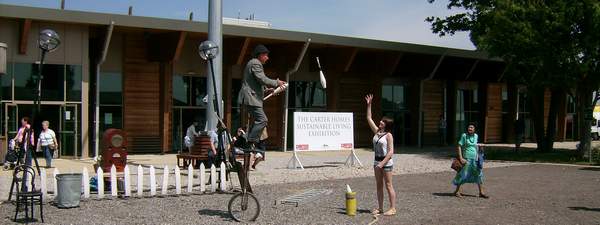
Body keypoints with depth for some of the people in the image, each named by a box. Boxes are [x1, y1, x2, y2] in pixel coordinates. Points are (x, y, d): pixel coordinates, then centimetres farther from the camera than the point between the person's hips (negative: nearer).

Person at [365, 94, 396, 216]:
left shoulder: (388, 135, -12)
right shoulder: (376, 131, 7)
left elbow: (390, 152, -17)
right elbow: (369, 118, 11)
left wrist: (382, 163, -22)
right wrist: (369, 105, 8)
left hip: (386, 162, -7)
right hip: (377, 161, 7)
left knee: (388, 186, -3)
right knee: (379, 185, 10)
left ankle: (392, 208, 4)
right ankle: (380, 208, 17)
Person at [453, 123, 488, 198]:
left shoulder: (476, 136, 7)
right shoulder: (464, 135, -8)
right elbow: (459, 147, -11)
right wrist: (461, 158, -17)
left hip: (475, 159, 5)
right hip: (466, 159, -5)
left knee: (479, 175, 5)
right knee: (463, 175, -1)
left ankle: (481, 192, 13)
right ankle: (457, 191, 13)